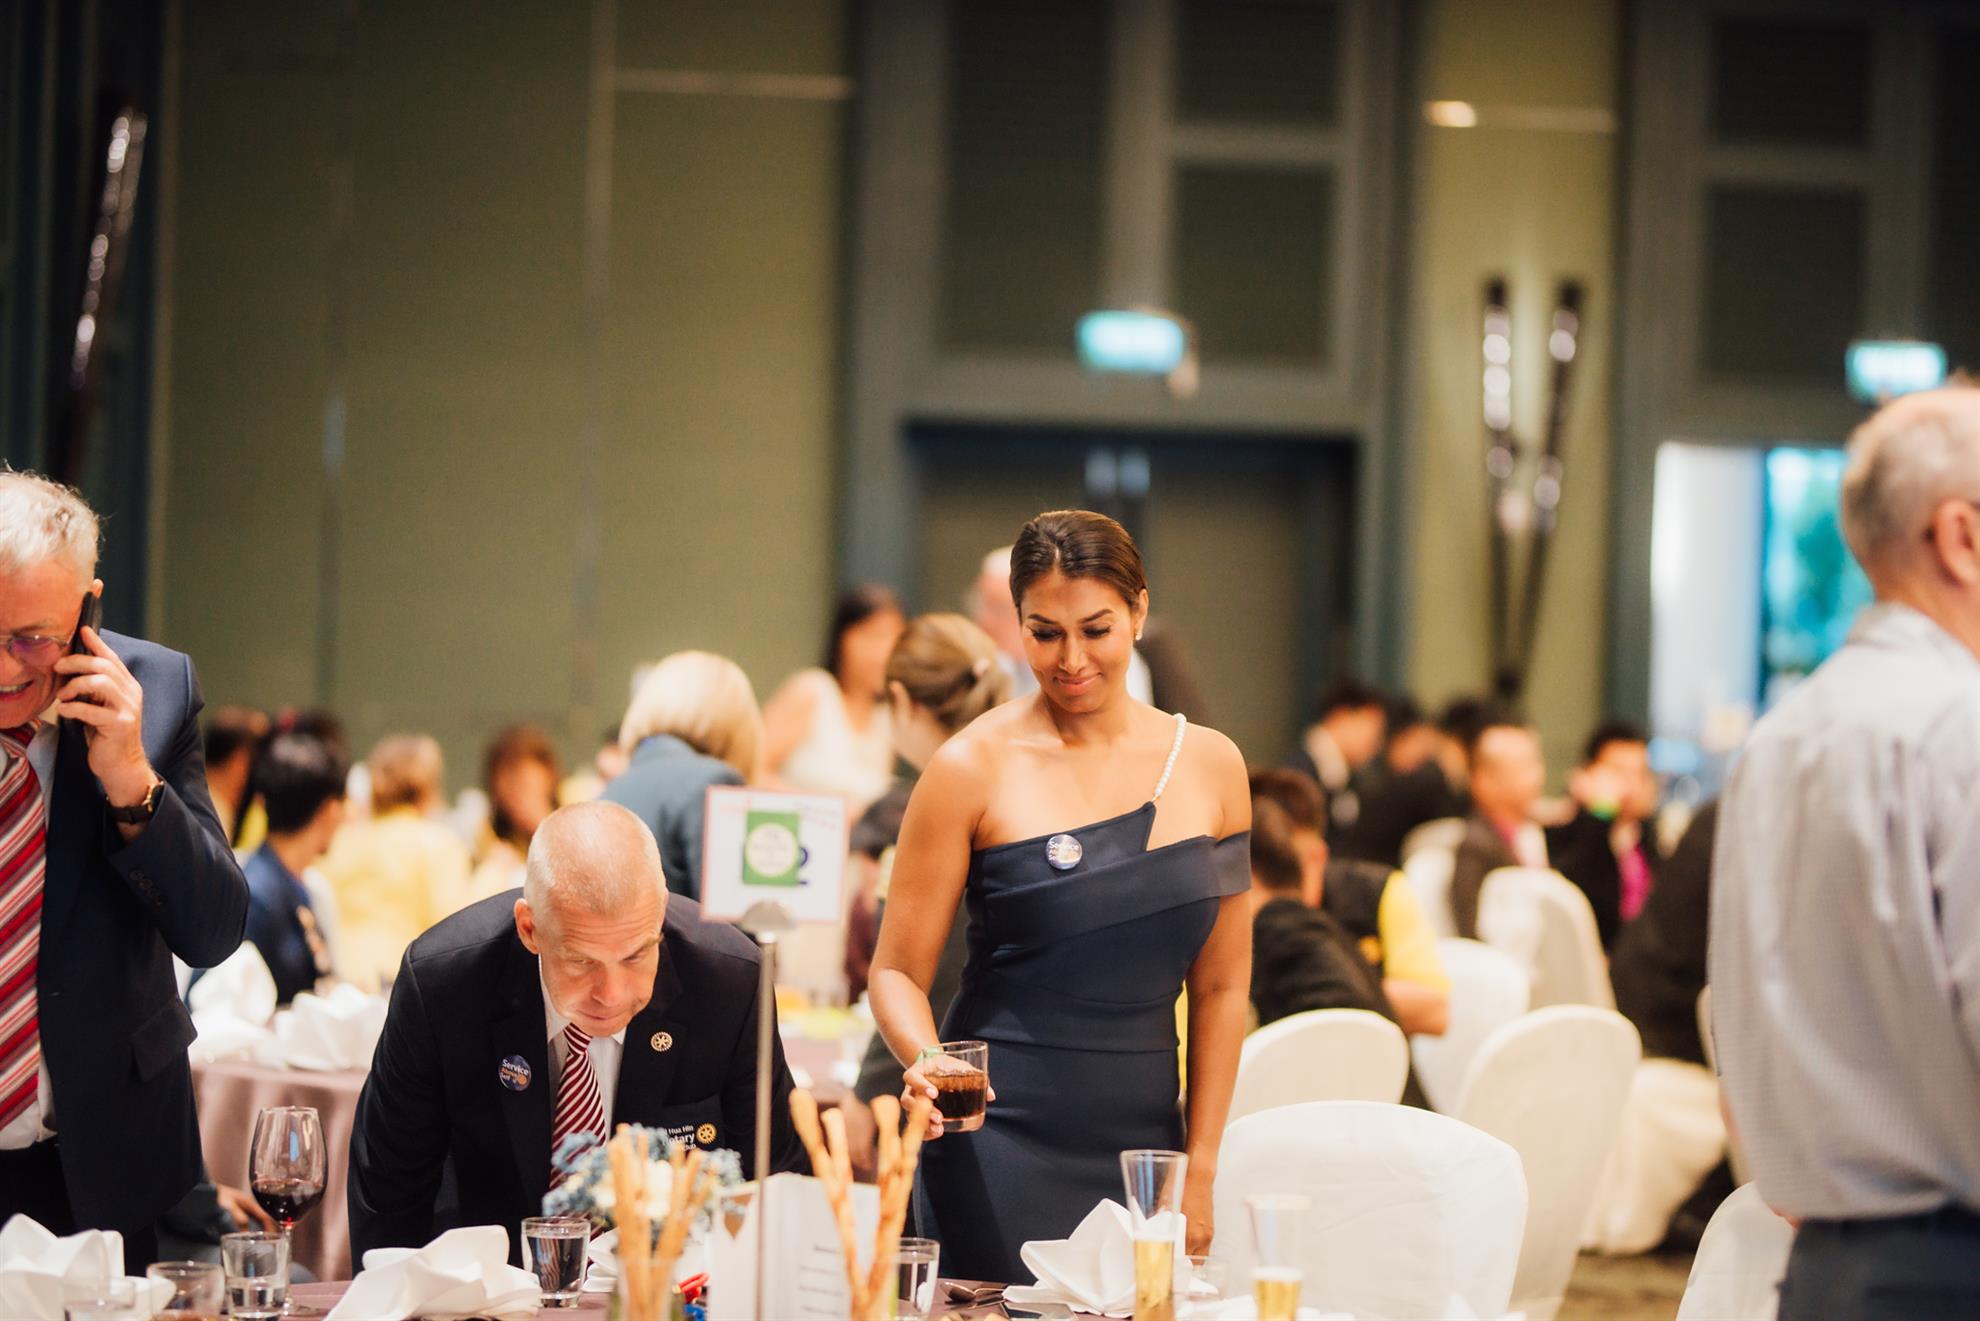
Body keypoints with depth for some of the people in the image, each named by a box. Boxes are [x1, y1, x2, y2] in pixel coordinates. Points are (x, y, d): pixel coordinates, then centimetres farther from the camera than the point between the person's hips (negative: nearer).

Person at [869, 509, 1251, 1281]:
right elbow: (898, 971, -2)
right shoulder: (974, 769, -4)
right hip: (999, 1149, -3)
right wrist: (926, 1060, -23)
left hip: (1143, 1151, 4)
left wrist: (1200, 1167, 5)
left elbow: (1221, 986, 10)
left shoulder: (1209, 766, 6)